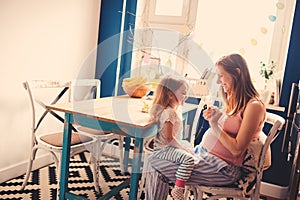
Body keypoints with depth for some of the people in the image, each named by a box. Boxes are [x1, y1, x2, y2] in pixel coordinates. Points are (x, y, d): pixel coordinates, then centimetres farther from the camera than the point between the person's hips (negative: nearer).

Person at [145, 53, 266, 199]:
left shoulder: (254, 106, -14)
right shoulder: (234, 100, 14)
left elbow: (237, 149, -17)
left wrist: (215, 124, -17)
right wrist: (211, 119, 0)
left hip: (223, 168, -9)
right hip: (203, 154, 9)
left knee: (155, 164, -13)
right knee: (155, 161, -3)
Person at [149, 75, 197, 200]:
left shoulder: (177, 109, 9)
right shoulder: (168, 113, -25)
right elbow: (169, 138, -25)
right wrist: (181, 147, -16)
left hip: (172, 145, 12)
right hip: (163, 149, -12)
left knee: (191, 148, 29)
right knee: (188, 159, -29)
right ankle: (178, 189, -18)